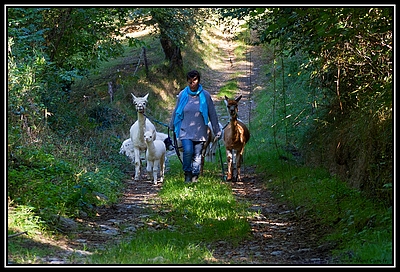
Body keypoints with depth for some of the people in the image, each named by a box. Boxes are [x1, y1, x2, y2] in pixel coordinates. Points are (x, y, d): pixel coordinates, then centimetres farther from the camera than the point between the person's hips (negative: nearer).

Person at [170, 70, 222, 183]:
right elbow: (176, 112, 16)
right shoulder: (182, 94, 1)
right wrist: (172, 126, 26)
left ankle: (195, 177, 18)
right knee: (188, 150, -20)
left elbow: (212, 114, 5)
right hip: (185, 130, 0)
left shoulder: (205, 95, -2)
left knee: (197, 154, 4)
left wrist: (217, 131, 8)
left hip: (200, 131, 0)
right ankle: (187, 173, 0)